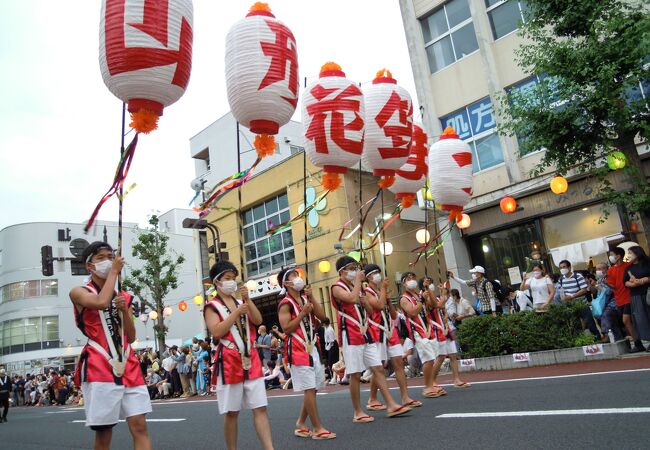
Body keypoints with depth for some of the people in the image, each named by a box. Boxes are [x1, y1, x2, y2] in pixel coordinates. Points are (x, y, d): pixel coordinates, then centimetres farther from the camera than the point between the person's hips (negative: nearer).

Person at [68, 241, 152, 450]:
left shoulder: (123, 297, 18)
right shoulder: (79, 292, 2)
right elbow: (102, 302, -23)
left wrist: (124, 310, -1)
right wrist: (114, 271, -10)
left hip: (128, 367, 5)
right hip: (99, 369, -4)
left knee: (139, 425, -3)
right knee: (103, 431, 0)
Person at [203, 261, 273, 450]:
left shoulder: (242, 302, 17)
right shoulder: (212, 306, 0)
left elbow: (258, 321, 2)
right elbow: (216, 332, -15)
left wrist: (248, 300, -8)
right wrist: (236, 313, -17)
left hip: (251, 361, 5)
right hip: (229, 364, -5)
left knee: (260, 408, 0)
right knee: (231, 412, 4)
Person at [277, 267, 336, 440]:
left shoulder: (306, 299, 13)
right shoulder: (285, 304, -9)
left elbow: (322, 316, 5)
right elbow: (286, 328, -17)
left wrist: (311, 298, -2)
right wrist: (303, 313, -19)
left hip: (312, 348, 8)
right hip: (299, 351, -8)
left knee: (313, 388, 12)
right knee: (309, 389, -5)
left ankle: (300, 425, 24)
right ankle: (318, 429, 2)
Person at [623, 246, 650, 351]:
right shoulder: (628, 268, 14)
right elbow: (626, 282, 8)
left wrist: (641, 281, -16)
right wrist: (632, 284, -12)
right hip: (636, 296, 3)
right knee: (641, 318, -2)